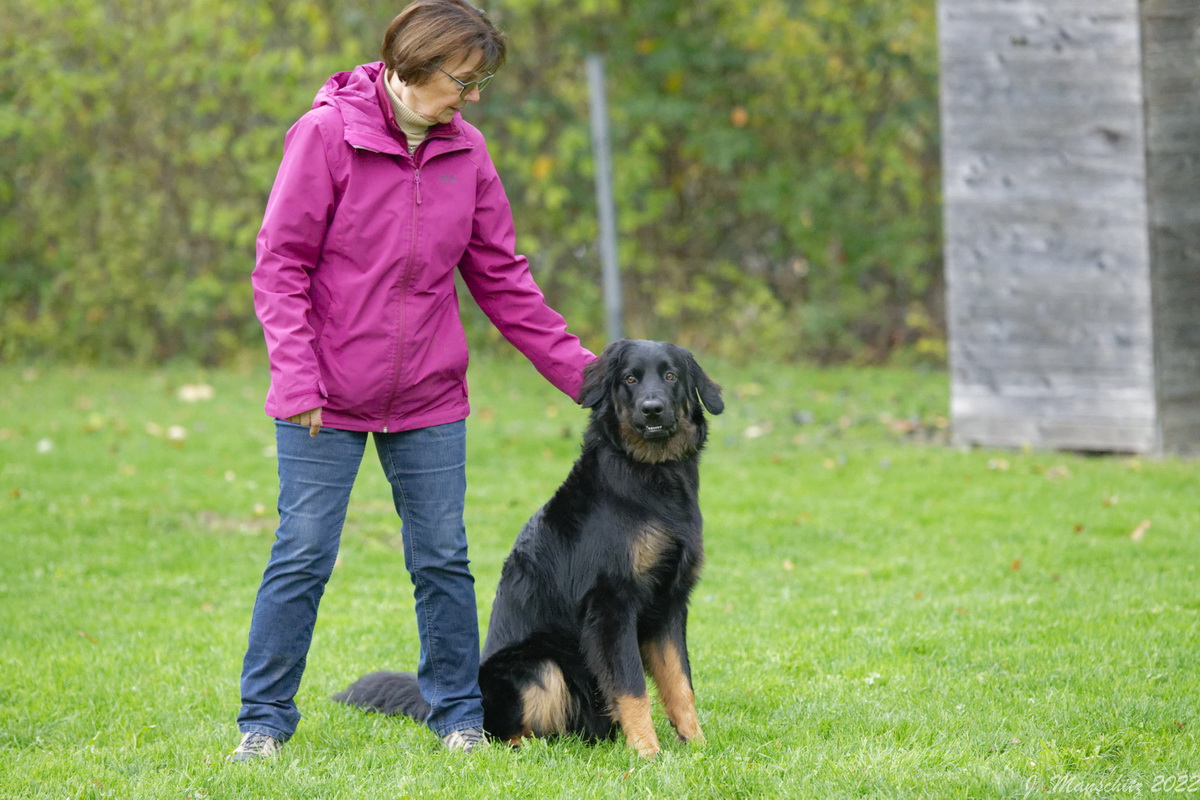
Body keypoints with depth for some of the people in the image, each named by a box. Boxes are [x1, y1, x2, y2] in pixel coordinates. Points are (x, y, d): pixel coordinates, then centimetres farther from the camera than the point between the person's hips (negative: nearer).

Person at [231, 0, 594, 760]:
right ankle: (265, 719, 10)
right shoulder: (327, 133, -10)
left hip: (429, 397, 4)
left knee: (443, 559, 7)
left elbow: (500, 277, 9)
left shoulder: (466, 151, 3)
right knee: (303, 557, 0)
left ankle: (459, 713, 17)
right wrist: (298, 379, -16)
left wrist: (579, 370, 5)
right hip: (329, 397, -4)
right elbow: (281, 264, -9)